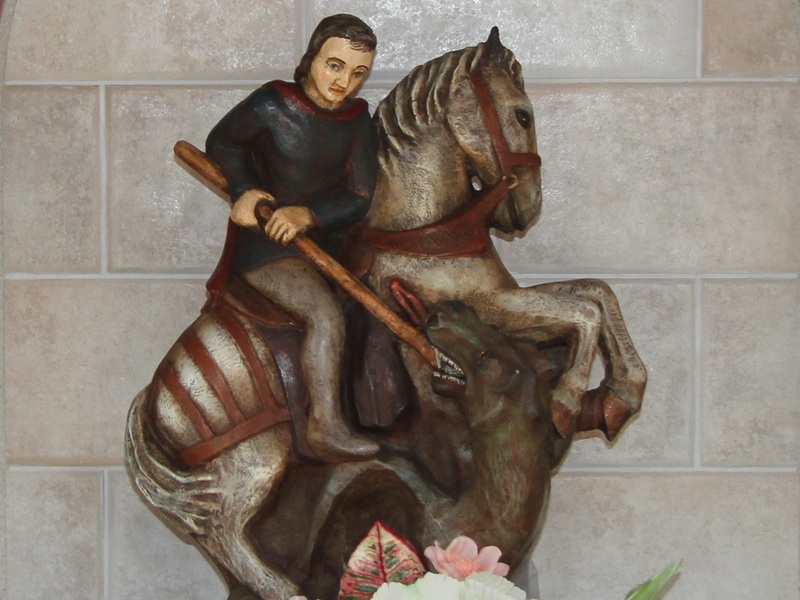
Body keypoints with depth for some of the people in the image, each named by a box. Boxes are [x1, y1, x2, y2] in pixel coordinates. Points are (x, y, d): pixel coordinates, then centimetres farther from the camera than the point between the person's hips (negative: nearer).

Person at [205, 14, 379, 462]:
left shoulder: (358, 121, 3)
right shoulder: (272, 105, -11)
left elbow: (358, 198, -5)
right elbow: (222, 143, 5)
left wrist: (307, 214, -25)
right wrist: (244, 191, -14)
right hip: (262, 245, -7)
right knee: (326, 313, -27)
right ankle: (325, 426, -24)